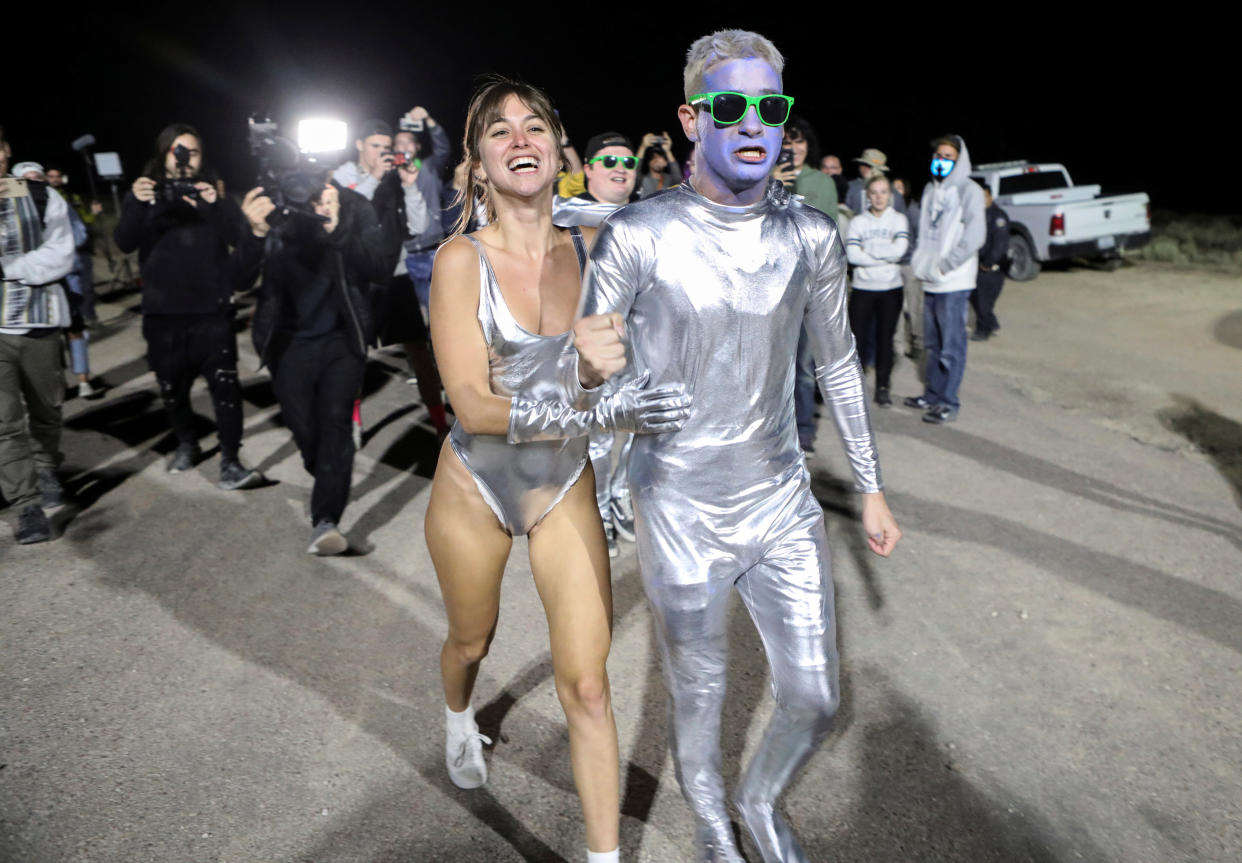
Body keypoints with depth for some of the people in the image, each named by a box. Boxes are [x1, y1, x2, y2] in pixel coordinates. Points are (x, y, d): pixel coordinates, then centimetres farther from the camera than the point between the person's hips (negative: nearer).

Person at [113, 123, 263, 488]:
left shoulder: (211, 192, 6)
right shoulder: (145, 193, 5)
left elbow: (239, 236, -8)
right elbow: (124, 242, -11)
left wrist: (217, 205, -26)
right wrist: (137, 203, -30)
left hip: (211, 309, -1)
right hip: (163, 311, 2)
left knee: (224, 384, -11)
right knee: (172, 387, 12)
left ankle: (230, 463, -9)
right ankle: (186, 444, 34)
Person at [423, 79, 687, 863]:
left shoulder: (592, 247, -7)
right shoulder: (462, 260, -15)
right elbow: (472, 406, -24)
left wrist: (628, 466, 0)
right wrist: (594, 409, -34)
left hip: (566, 485, 1)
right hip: (476, 485, -1)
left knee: (587, 684, -1)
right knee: (472, 639, 24)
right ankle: (459, 719, 60)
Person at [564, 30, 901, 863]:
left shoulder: (811, 234, -2)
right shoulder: (639, 235, -14)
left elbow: (839, 362, 10)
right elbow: (580, 382, -11)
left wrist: (871, 488, 13)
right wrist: (591, 366, -36)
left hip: (784, 505, 4)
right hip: (683, 516, -3)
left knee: (816, 700, 12)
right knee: (700, 699, 14)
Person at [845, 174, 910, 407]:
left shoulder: (899, 220, 5)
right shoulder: (857, 221, 3)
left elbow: (899, 250, -11)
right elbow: (852, 255, -11)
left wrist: (869, 251, -9)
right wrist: (885, 257, -12)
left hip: (891, 288, 1)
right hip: (862, 288, -1)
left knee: (885, 338, 6)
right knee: (854, 336, -5)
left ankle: (882, 387, 14)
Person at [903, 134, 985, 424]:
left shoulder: (969, 190, -6)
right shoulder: (930, 189, 16)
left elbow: (974, 235, -13)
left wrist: (945, 265, -16)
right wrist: (918, 260, 8)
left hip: (954, 281, -7)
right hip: (930, 280, 7)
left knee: (951, 345, -3)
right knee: (933, 343, 15)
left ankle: (949, 402, 2)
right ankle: (933, 394, 25)